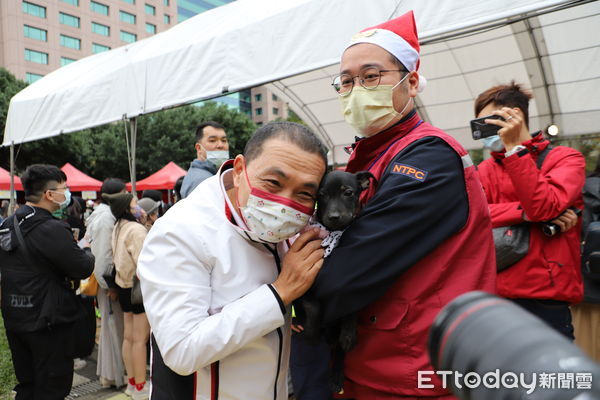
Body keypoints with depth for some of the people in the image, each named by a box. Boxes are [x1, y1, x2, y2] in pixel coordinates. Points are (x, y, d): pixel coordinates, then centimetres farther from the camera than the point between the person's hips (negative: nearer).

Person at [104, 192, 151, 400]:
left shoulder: (119, 228, 8)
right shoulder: (136, 229, -18)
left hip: (124, 285, 8)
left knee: (129, 336, 14)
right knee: (140, 339, 0)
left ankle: (131, 382, 25)